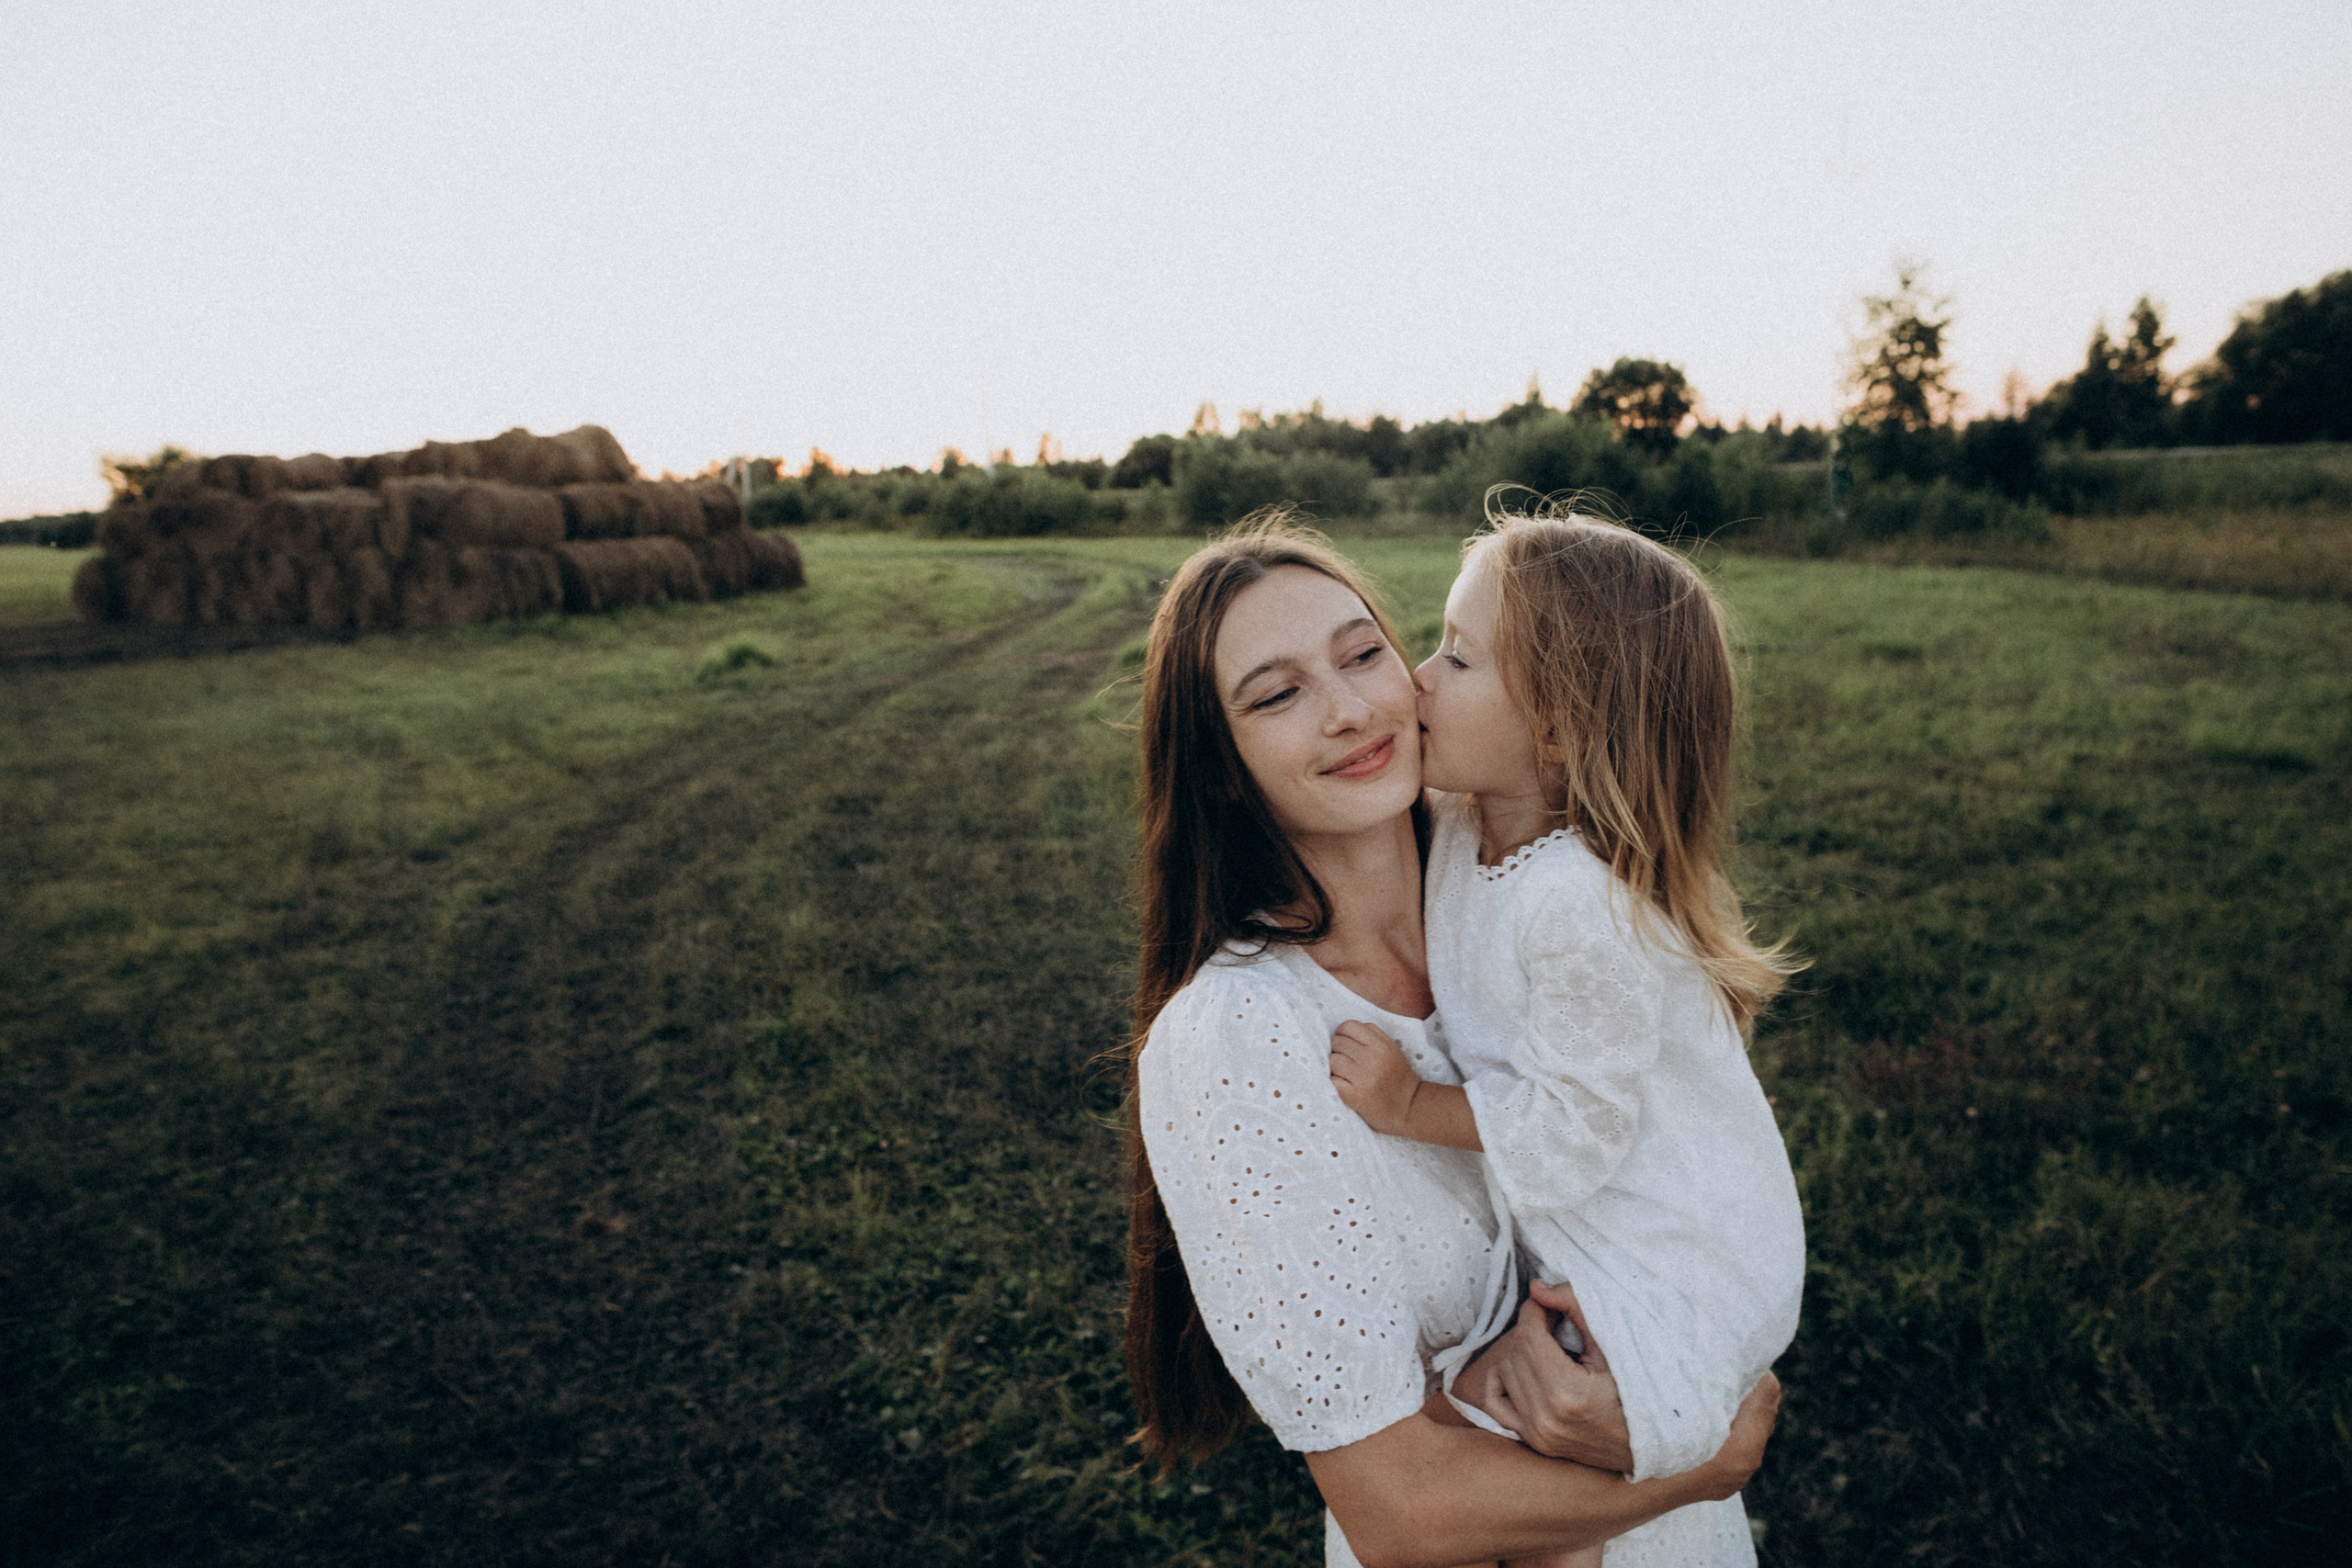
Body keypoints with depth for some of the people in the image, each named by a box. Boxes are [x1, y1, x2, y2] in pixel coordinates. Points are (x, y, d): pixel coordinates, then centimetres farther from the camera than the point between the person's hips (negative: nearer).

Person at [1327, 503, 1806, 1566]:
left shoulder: (1585, 906, -35)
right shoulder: (1472, 826, -7)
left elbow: (1569, 1131, -25)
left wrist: (1411, 1107, -21)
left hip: (1671, 1274, -8)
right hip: (1592, 1246, 8)